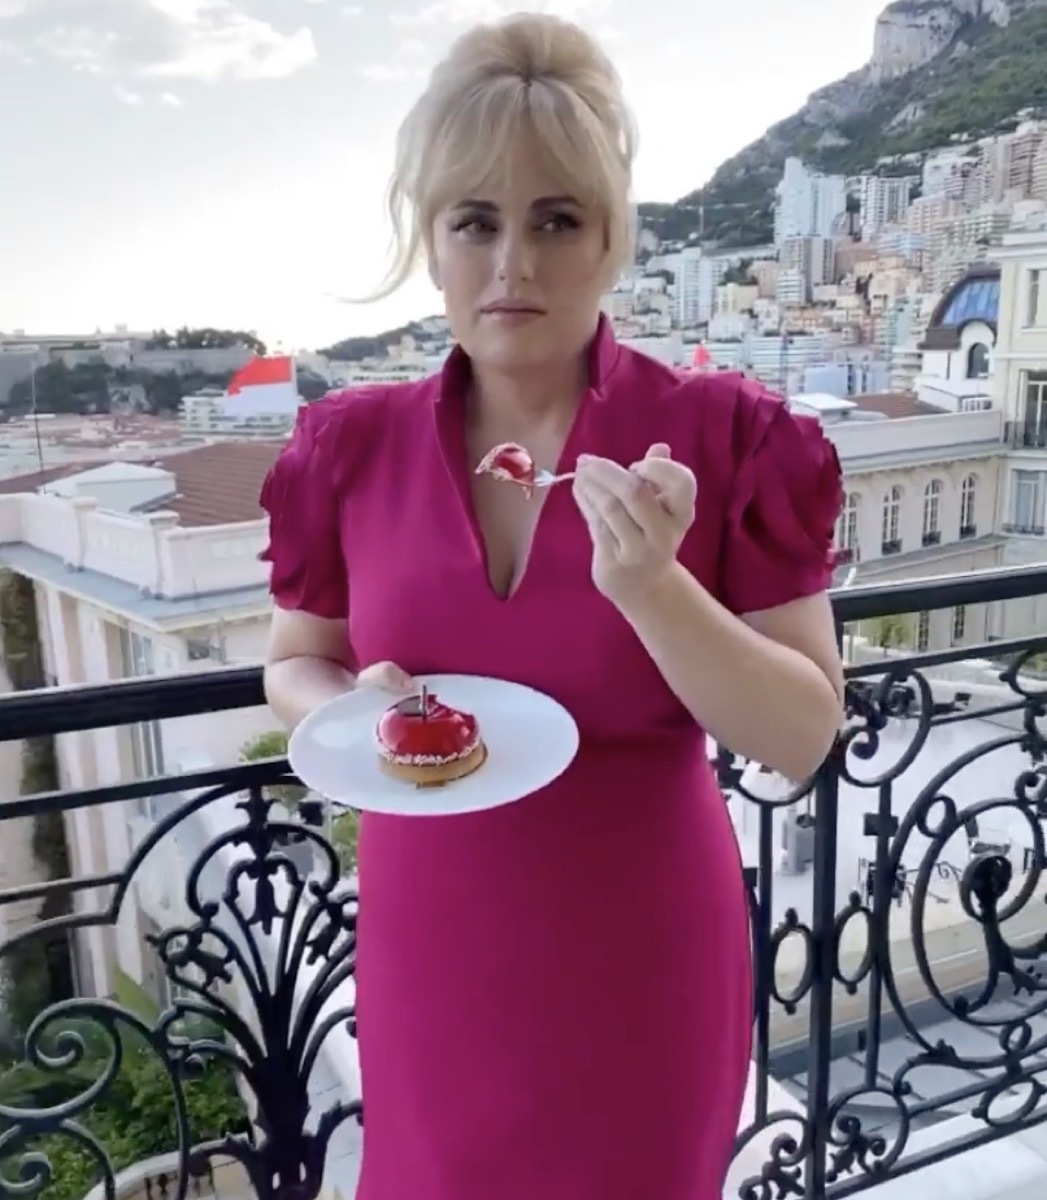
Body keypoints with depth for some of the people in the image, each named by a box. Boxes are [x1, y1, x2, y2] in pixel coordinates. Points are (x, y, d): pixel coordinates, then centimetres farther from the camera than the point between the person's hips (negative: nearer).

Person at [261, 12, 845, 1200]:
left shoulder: (725, 438, -14)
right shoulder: (351, 447, -6)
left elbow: (801, 736, -14)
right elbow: (294, 666, 6)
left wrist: (650, 583, -29)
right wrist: (358, 709, -16)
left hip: (641, 950, -1)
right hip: (430, 945, 2)